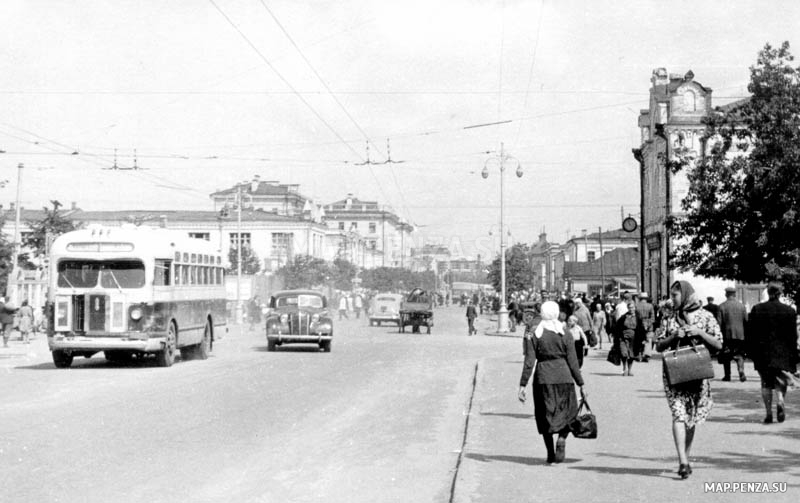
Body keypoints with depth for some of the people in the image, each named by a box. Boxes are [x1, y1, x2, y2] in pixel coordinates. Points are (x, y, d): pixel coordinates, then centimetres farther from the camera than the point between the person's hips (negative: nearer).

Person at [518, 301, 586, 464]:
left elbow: (529, 362, -6)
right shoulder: (565, 335, -2)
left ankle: (550, 453, 13)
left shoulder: (534, 335, -2)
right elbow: (573, 362, -2)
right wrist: (581, 385, 5)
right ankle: (561, 440, -11)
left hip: (543, 378, 1)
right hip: (563, 377, -1)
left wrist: (522, 385, -3)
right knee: (566, 413, 15)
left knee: (545, 415, 13)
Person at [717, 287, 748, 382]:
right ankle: (741, 371, -17)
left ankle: (727, 375, 13)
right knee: (739, 355, 6)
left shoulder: (722, 306, -5)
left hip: (727, 334, -1)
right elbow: (746, 320, 4)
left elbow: (719, 322, -6)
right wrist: (745, 333, 14)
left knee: (726, 356, 10)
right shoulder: (741, 306, 3)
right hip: (740, 334, 2)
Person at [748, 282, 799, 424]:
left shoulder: (757, 309, -2)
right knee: (780, 382, 9)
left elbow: (751, 333, -1)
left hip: (762, 353, 0)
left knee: (766, 384, 9)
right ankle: (780, 402, -18)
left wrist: (752, 353, 8)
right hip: (782, 353, 0)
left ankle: (768, 413, 5)